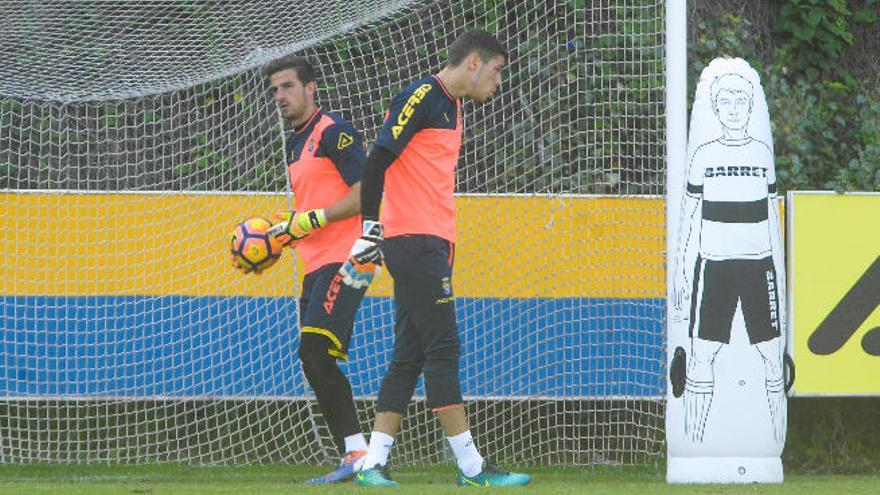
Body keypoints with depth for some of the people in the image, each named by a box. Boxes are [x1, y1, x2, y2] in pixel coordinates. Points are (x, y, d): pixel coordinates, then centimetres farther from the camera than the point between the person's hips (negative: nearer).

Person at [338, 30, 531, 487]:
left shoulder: (450, 106, 20)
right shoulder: (420, 97, -10)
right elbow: (377, 163, -16)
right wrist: (370, 230, -18)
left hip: (434, 243, 10)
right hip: (412, 240, -10)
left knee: (410, 355, 8)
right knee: (443, 348, -9)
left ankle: (373, 463, 8)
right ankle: (471, 467, -10)